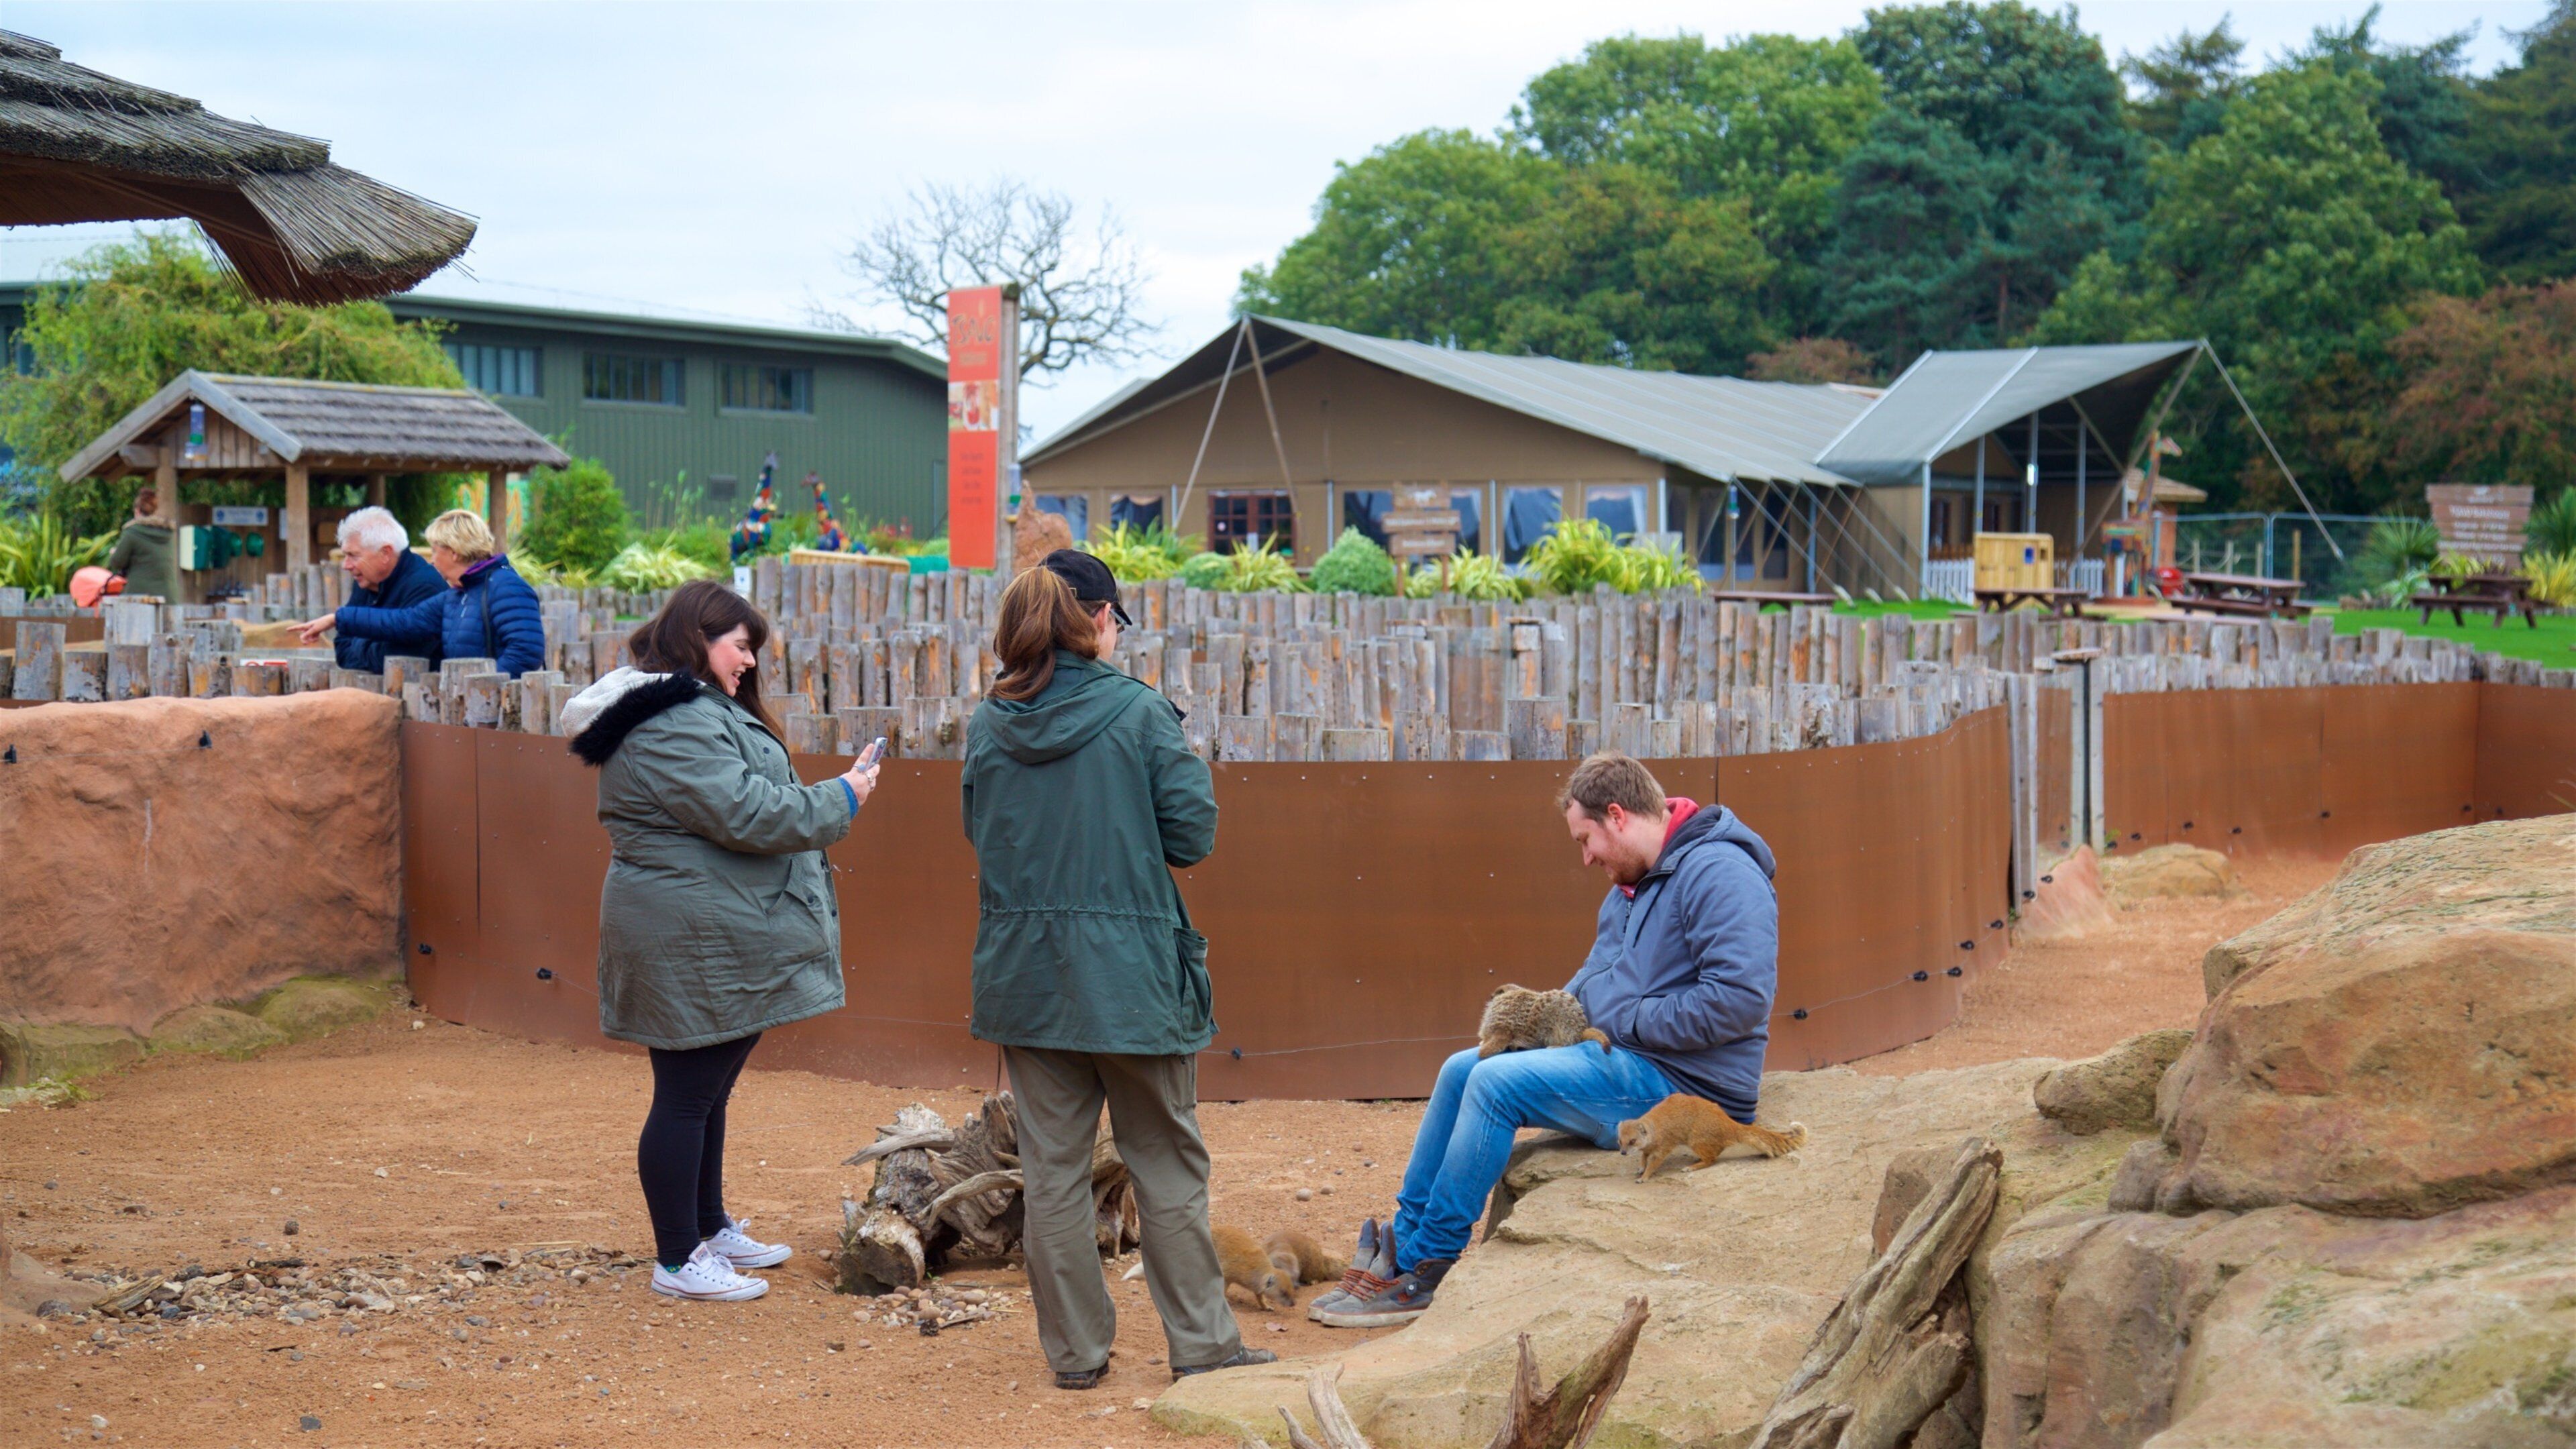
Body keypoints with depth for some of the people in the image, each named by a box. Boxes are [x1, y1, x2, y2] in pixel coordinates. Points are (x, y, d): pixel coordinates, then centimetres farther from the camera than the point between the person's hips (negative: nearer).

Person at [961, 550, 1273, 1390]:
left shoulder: (989, 724, 2)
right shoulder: (1139, 713, -10)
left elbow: (980, 834, 11)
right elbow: (1192, 832, -9)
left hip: (1023, 969, 4)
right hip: (1130, 971, -3)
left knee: (1052, 1165, 11)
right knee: (1166, 1163, 9)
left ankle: (1075, 1348, 17)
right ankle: (1200, 1343, 14)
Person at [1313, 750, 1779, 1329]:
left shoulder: (1720, 872, -17)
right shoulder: (1635, 881, 16)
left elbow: (1741, 999, -27)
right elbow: (1597, 977, 24)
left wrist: (1625, 1022, -19)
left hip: (1680, 1079, -11)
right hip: (1620, 1057, 11)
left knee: (1497, 1082, -21)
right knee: (1461, 1071, 9)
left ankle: (1423, 1273, -11)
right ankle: (1406, 1239, 11)